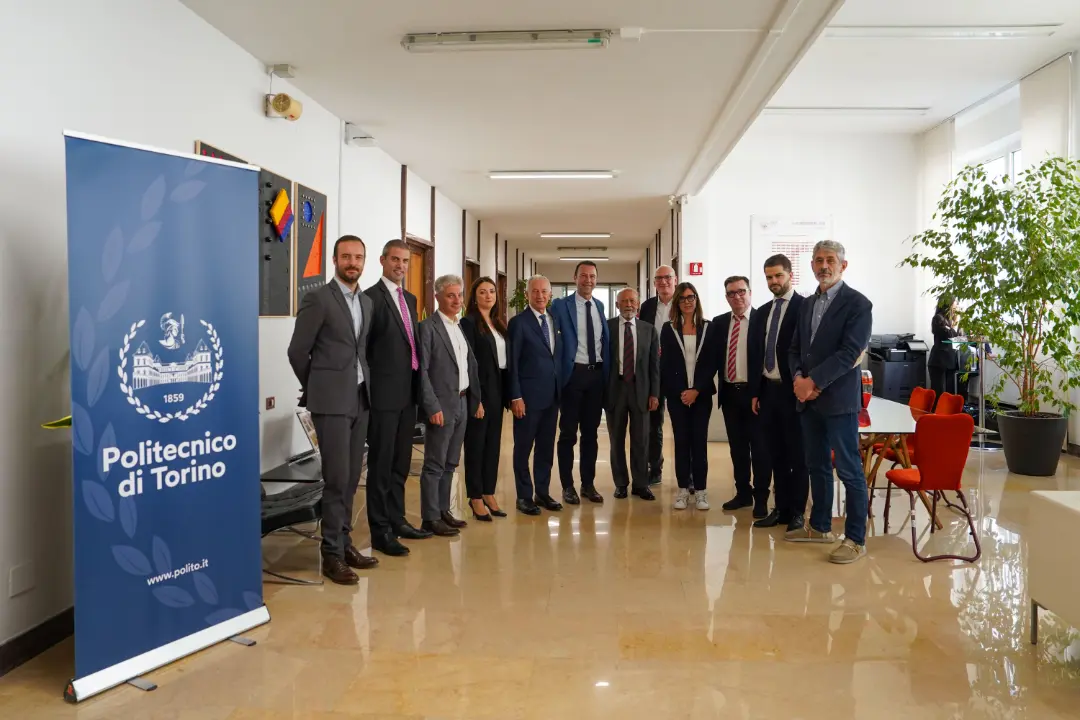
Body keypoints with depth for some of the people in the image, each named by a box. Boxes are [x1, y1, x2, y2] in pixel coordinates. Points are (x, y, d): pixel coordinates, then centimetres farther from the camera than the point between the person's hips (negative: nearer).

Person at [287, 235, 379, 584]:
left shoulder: (367, 302, 13)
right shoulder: (318, 298, -8)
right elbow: (297, 351, -6)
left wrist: (362, 385, 12)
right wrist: (316, 388, 5)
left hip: (361, 399, 7)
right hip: (331, 401, -7)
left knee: (351, 478, 11)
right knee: (336, 479, -5)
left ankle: (344, 542, 21)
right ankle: (331, 554, 3)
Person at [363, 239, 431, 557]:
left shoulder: (410, 299, 15)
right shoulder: (372, 297, -10)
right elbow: (363, 347, -12)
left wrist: (416, 382, 12)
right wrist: (372, 384, -13)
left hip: (408, 391, 8)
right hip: (384, 393, -8)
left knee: (401, 462, 16)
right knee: (381, 464, 0)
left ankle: (396, 519, 27)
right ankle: (380, 531, 8)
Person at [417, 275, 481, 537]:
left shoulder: (462, 327, 13)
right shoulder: (428, 327, -10)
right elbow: (422, 371, -14)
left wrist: (476, 399, 12)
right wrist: (433, 407, -18)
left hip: (463, 402, 7)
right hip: (442, 405, -7)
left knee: (450, 463, 14)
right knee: (435, 464, -1)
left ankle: (443, 511, 25)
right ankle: (430, 518, 7)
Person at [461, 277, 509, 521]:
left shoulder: (498, 324, 14)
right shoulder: (469, 322, -8)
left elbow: (505, 357, 13)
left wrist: (506, 393, 6)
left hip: (497, 388, 7)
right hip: (480, 389, -7)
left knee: (493, 443, 12)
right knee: (476, 443, 2)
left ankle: (489, 493, 21)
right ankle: (476, 498, 10)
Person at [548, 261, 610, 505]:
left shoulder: (599, 306, 11)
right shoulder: (561, 305, -5)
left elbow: (605, 340, 15)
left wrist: (607, 373, 8)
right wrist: (556, 375, -16)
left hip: (597, 374, 5)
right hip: (573, 374, -5)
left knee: (591, 432, 12)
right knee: (568, 433, 4)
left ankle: (588, 484, 22)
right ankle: (567, 486, 13)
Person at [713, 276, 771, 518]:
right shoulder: (719, 322, 9)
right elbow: (714, 357, 10)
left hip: (755, 393, -5)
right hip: (729, 393, 5)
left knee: (759, 447, 3)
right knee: (737, 447, 12)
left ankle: (761, 498, 11)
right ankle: (743, 493, 24)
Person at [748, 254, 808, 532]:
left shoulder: (805, 307, -6)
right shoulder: (761, 313, 14)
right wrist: (755, 392, 10)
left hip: (793, 390, -6)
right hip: (768, 391, 6)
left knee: (797, 454, 3)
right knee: (776, 454, 10)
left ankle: (797, 512, 11)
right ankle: (781, 508, 18)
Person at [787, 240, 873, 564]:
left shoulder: (858, 303, -7)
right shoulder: (808, 303, 15)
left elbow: (849, 352, -16)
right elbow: (796, 348, 16)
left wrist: (814, 382, -18)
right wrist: (799, 377, -4)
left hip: (838, 398, -7)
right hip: (807, 398, 7)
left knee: (849, 469, -3)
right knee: (816, 465, 14)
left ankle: (856, 538, 5)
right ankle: (820, 527, 26)